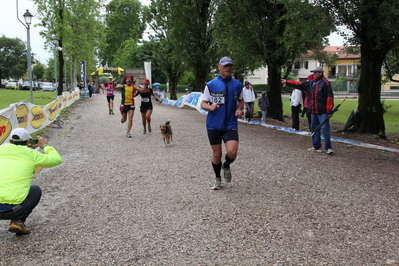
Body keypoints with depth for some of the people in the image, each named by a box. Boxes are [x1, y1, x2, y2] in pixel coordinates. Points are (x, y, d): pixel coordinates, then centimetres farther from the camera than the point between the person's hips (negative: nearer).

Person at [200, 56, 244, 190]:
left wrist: (239, 109, -3)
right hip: (214, 125, 0)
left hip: (230, 125, 1)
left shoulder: (237, 85, 3)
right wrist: (210, 107, -21)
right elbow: (203, 103, 1)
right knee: (216, 154, 7)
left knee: (232, 152, -17)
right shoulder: (211, 85, -2)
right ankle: (217, 179, 31)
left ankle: (226, 166, 19)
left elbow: (241, 100, 18)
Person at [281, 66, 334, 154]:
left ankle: (328, 148, -5)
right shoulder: (311, 83, 14)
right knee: (314, 128, 12)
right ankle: (317, 146, 22)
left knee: (325, 128, -8)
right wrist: (287, 82, 23)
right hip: (313, 111, 8)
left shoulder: (325, 83, -9)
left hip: (322, 111, -8)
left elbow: (329, 97, -14)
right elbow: (299, 85, 24)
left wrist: (329, 111, -17)